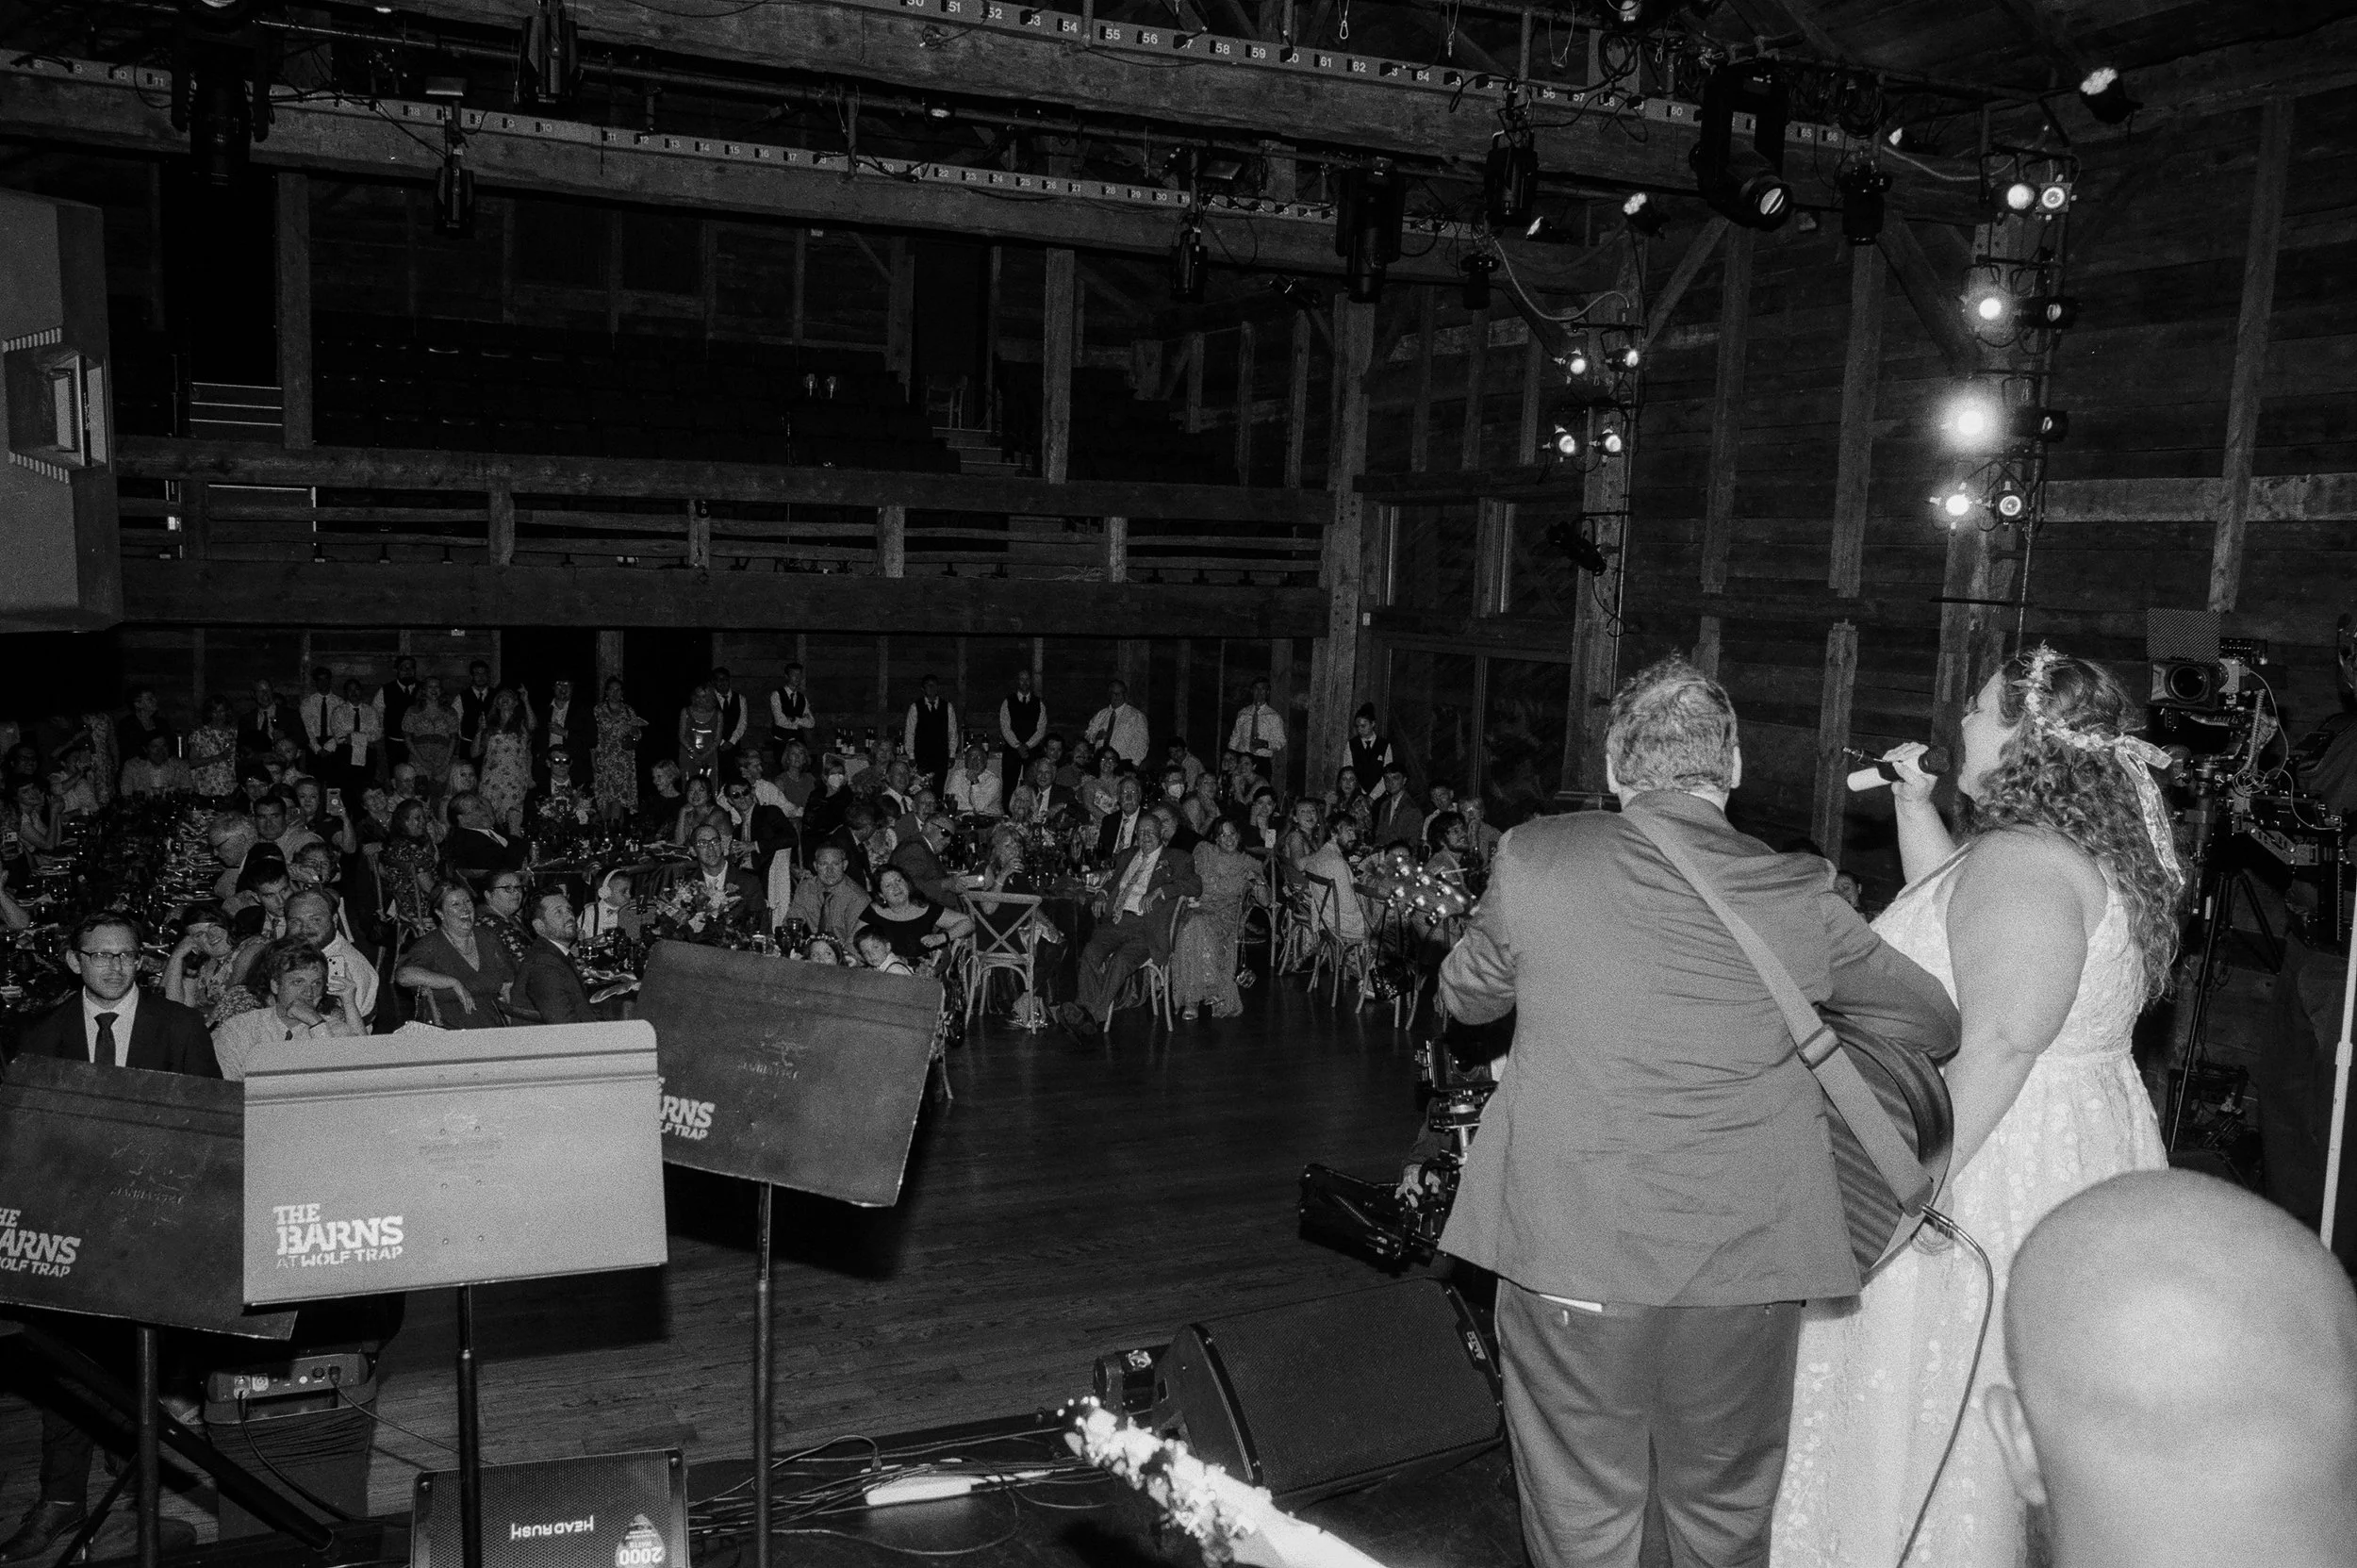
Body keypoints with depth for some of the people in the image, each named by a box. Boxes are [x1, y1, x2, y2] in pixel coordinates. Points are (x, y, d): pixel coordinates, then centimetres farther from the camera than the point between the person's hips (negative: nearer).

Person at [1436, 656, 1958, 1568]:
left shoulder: (1533, 860, -8)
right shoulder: (1797, 899, -5)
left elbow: (1464, 995, 9)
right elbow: (1937, 1023, 9)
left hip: (1569, 1262, -1)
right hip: (1743, 1272, 2)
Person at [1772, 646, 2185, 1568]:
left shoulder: (2020, 859, -22)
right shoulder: (2089, 850, 10)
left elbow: (2000, 1044, -29)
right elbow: (1956, 920, 24)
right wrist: (1914, 806, 17)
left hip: (1997, 1169, -10)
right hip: (2076, 1153, 10)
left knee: (1942, 1413, 3)